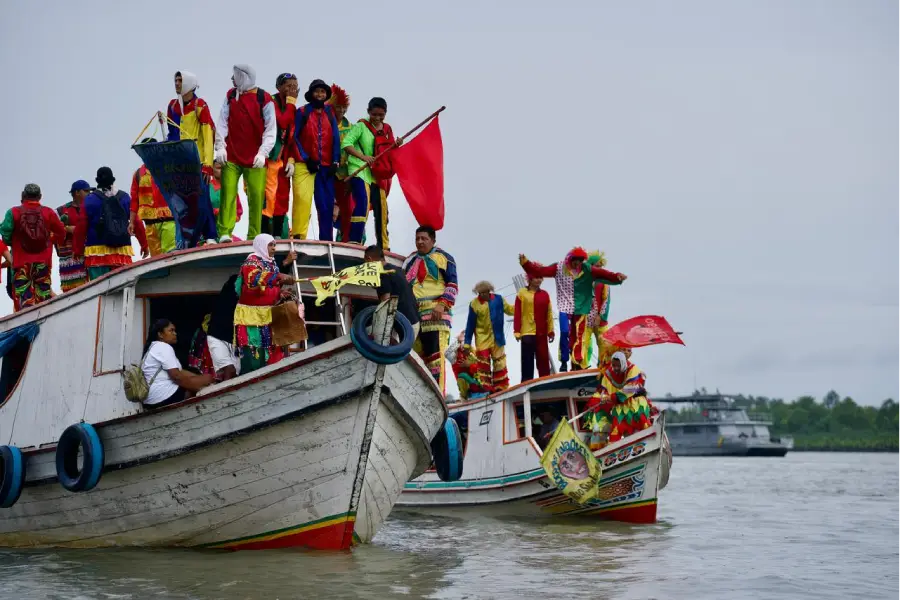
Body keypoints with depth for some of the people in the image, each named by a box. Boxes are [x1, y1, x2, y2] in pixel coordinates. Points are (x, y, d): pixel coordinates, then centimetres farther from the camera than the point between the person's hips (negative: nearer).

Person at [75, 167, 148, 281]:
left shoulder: (90, 199, 1)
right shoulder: (125, 198, 8)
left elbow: (81, 227, -2)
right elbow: (137, 224, 6)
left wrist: (78, 250, 6)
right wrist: (144, 245, 14)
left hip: (97, 251, -2)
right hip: (123, 251, 2)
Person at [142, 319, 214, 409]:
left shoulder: (154, 348, 23)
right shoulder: (164, 347, -10)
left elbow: (178, 371, 19)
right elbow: (176, 376, -18)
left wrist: (200, 377, 9)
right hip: (165, 396, -10)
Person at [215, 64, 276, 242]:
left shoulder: (264, 99, -1)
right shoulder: (231, 95, 10)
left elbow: (270, 129, -3)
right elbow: (222, 123, 7)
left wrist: (263, 153, -13)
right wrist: (220, 147, -4)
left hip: (255, 159, -2)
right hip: (231, 157, 2)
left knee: (256, 197, -2)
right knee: (228, 193, -7)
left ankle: (253, 237, 4)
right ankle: (225, 233, -10)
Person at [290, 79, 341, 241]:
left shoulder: (330, 114, 13)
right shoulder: (302, 112, 4)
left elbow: (336, 139, 10)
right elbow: (294, 137, -2)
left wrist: (335, 162, 0)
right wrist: (306, 159, -9)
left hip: (326, 166, 3)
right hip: (305, 165, -3)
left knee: (326, 204, 2)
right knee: (303, 199, -17)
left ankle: (326, 239, 6)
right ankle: (298, 236, -17)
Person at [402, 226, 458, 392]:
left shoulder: (443, 257, 7)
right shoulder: (409, 261, 23)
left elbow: (452, 285, 0)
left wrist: (442, 304, -13)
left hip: (436, 313, -6)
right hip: (413, 314, 6)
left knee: (435, 356, -14)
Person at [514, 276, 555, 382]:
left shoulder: (545, 295, 9)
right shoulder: (522, 293, -2)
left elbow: (549, 314, 10)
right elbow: (517, 314, -4)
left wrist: (550, 330, 7)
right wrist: (517, 331, -8)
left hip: (542, 332, 3)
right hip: (527, 332, -3)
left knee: (543, 357, 7)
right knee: (528, 359, -2)